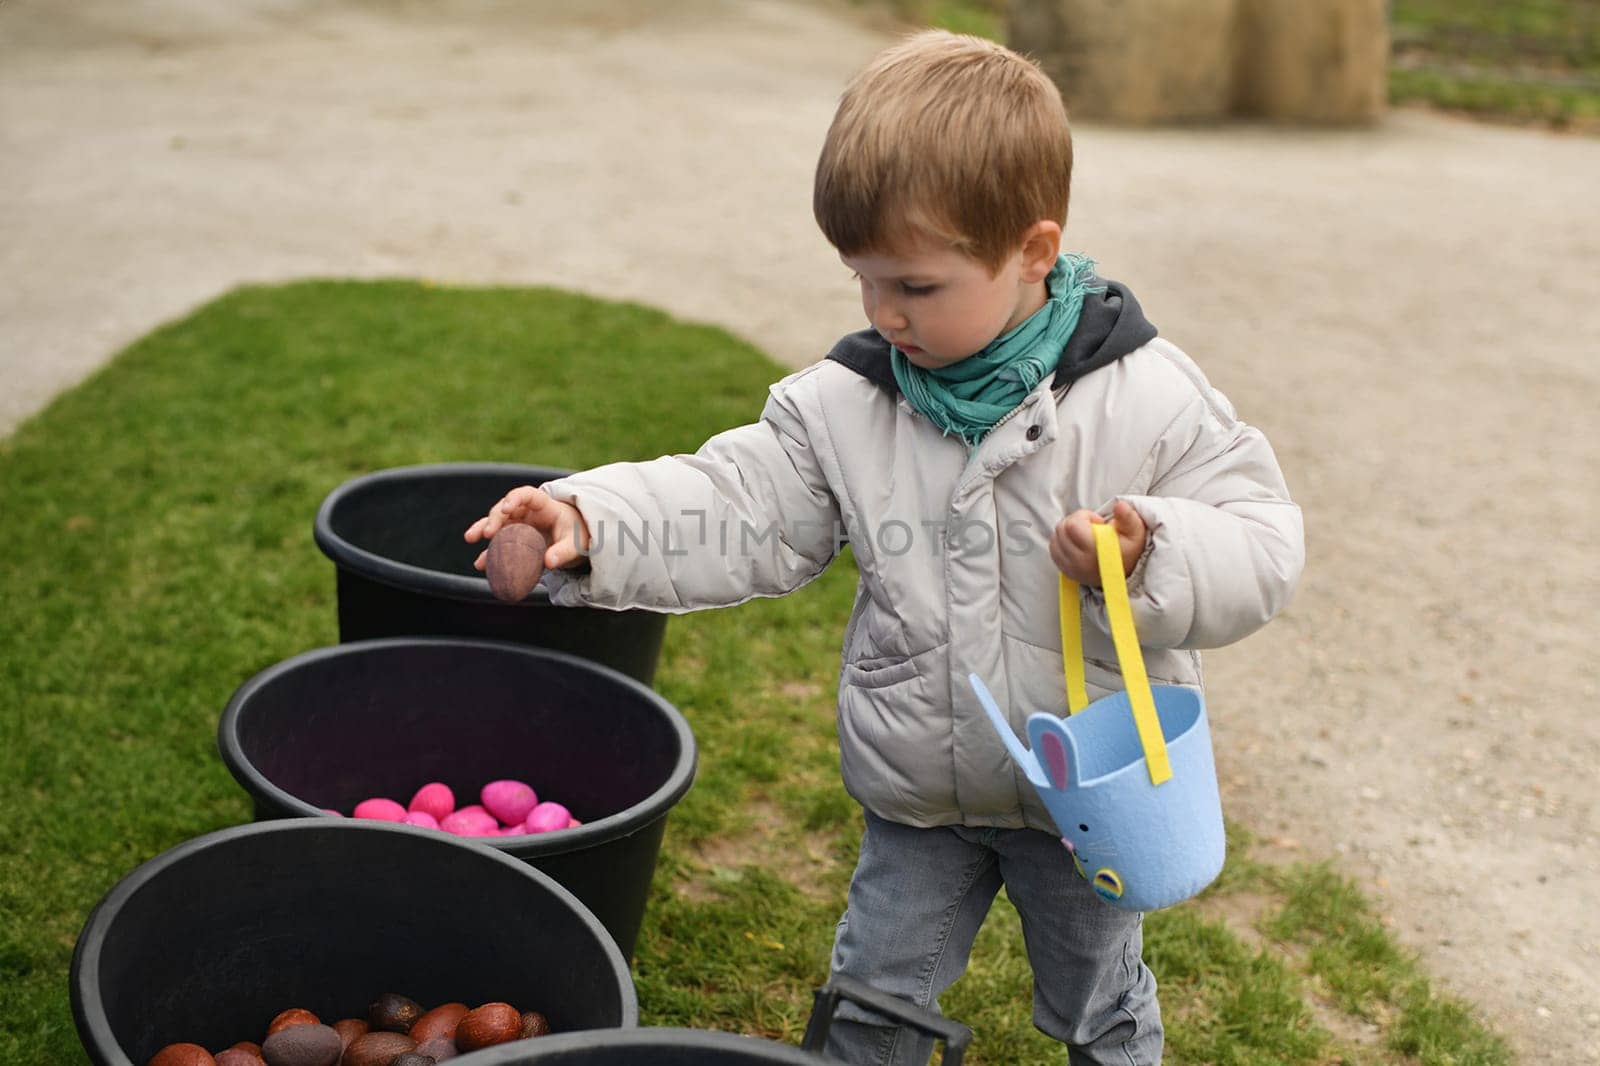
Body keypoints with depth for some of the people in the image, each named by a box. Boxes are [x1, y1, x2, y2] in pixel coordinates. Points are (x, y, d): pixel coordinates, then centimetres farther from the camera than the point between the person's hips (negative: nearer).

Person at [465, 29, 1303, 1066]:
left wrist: (1149, 558, -37)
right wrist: (596, 525, -23)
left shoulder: (1145, 397, -19)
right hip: (916, 798, 2)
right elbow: (740, 511, -9)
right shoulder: (843, 404, -10)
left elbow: (1258, 545, -17)